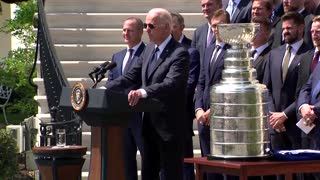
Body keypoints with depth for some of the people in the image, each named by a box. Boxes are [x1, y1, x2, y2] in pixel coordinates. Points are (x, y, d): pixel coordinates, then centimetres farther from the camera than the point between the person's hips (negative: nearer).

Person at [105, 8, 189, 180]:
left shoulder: (179, 53, -15)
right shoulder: (149, 49, 11)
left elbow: (171, 84, -29)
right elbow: (131, 76, 12)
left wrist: (143, 92, -44)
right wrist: (106, 88, -2)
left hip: (169, 125, -8)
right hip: (149, 123, 9)